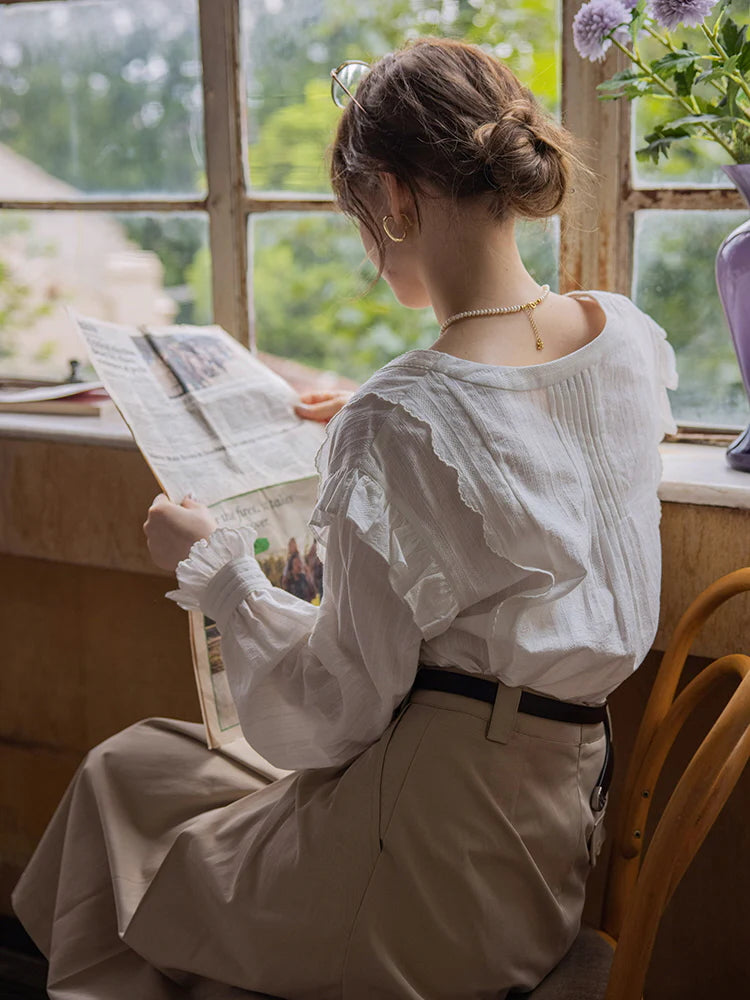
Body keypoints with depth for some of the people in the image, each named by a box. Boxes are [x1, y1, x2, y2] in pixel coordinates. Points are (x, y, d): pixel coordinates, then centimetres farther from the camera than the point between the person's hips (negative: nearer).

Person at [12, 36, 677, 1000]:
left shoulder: (398, 422, -27)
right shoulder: (630, 336, -4)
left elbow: (338, 711, -17)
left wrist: (214, 567, -4)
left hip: (443, 845, -8)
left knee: (124, 772, 18)